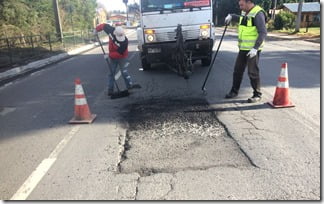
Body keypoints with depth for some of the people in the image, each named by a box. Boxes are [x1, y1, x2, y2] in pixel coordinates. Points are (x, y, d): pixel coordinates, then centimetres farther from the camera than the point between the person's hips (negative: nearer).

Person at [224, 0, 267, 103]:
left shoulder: (258, 13, -14)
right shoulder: (245, 13, 12)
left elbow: (263, 33, -19)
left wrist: (255, 48, -25)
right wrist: (231, 16, 19)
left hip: (253, 50, -8)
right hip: (243, 48, 8)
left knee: (253, 72, -3)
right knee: (237, 70, 13)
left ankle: (257, 95, 11)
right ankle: (234, 91, 26)